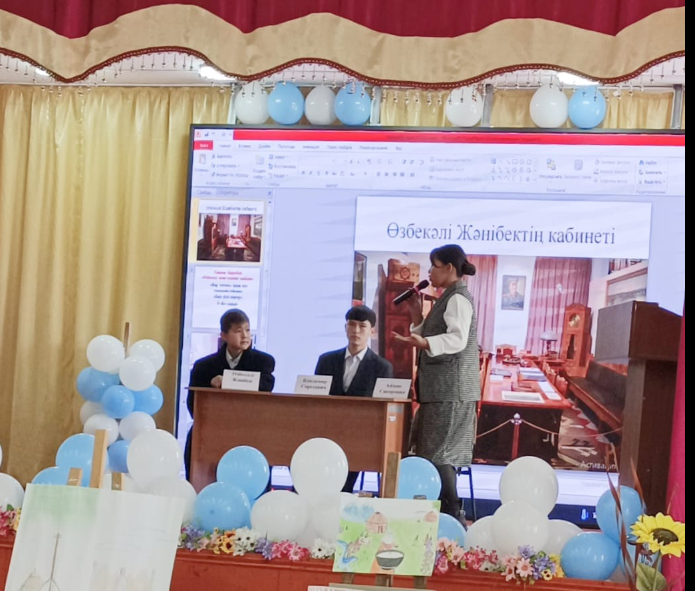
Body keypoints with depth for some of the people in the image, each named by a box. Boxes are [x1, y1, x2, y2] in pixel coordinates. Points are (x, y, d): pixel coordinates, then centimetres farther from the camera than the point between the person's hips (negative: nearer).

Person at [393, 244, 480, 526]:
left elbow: (457, 340, -24)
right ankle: (449, 515, 15)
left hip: (451, 391, -10)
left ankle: (454, 517, -8)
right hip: (443, 389, 10)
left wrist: (422, 343, -37)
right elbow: (435, 338, 23)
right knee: (439, 453, 11)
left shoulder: (458, 299, -11)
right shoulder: (448, 298, 20)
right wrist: (417, 315, 13)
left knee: (439, 454, -10)